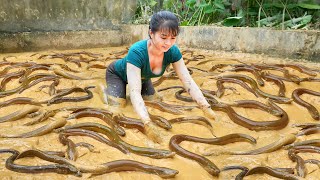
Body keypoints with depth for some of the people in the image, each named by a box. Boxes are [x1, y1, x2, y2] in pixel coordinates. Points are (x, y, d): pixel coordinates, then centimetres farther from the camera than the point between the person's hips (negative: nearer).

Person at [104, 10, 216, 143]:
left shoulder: (173, 52, -30)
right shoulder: (137, 52, -45)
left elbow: (188, 82, -27)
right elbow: (135, 92, -50)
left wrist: (207, 109, -38)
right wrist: (148, 124, -64)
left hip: (142, 77, 5)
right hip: (117, 74, -4)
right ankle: (106, 91, 14)